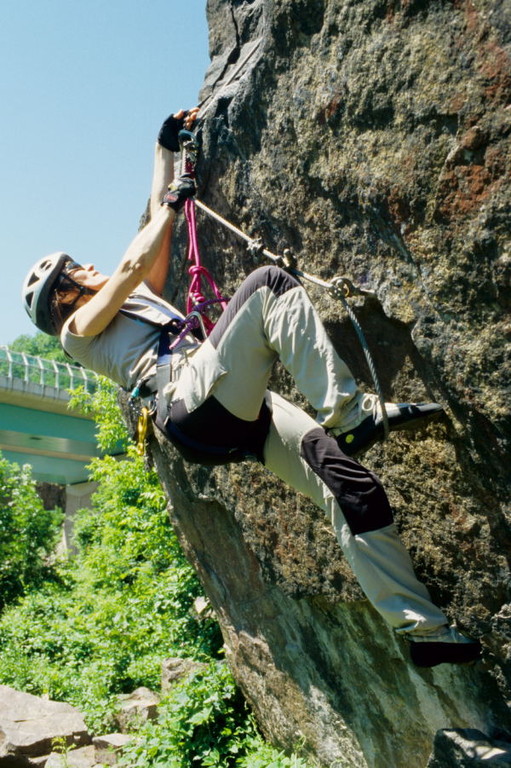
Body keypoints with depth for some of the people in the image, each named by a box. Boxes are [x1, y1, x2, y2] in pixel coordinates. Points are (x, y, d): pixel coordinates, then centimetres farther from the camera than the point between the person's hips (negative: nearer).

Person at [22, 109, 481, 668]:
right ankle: (350, 414, -28)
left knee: (349, 480, -12)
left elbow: (159, 226, 42)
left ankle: (423, 629, -10)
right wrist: (172, 205, 18)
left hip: (239, 415, 7)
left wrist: (165, 150, 45)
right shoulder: (78, 329, 17)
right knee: (268, 283, -18)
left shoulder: (141, 301, 38)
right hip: (193, 405, -7)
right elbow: (133, 266, 4)